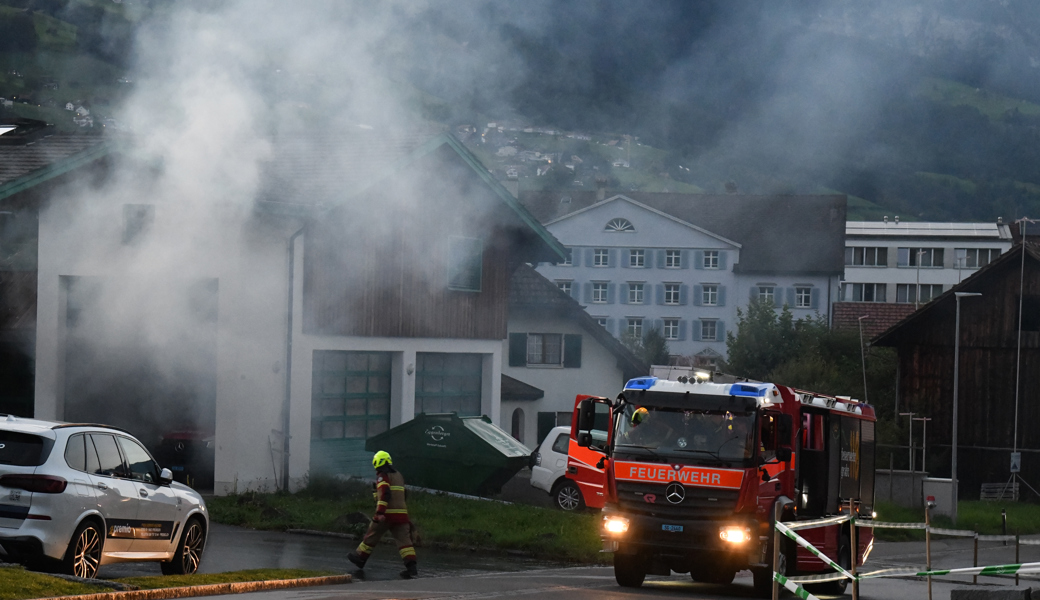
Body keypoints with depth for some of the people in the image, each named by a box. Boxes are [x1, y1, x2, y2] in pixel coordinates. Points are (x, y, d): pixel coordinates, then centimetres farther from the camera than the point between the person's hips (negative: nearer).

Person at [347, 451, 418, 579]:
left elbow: (384, 494, -20)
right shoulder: (399, 476, 19)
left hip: (386, 514, -6)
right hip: (402, 514, 6)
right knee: (404, 539, -2)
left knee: (371, 537, 12)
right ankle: (411, 566, -15)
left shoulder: (383, 476, -6)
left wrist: (380, 512, -26)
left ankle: (360, 558, 27)